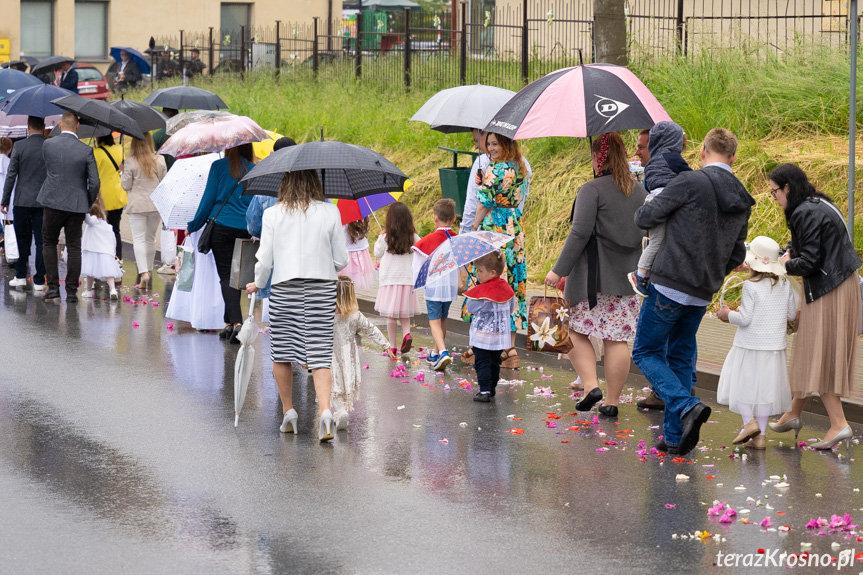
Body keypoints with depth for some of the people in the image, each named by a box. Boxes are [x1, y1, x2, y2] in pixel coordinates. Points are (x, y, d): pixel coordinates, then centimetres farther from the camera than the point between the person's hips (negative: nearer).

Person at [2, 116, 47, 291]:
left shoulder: (19, 146, -7)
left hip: (22, 201, -1)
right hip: (44, 202, 1)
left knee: (22, 239, 12)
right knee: (41, 241, 4)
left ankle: (21, 276, 17)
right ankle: (39, 281, 4)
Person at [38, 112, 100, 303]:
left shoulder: (47, 145, -4)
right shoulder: (86, 151, -8)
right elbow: (94, 182, -9)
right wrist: (89, 204, 8)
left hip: (52, 202, 0)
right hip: (77, 205, 0)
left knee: (49, 243, 16)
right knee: (74, 247, 8)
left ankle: (53, 287, 7)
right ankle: (71, 292, 8)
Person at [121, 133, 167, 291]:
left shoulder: (130, 161, -8)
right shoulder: (159, 160, 1)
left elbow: (126, 185, -2)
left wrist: (123, 172, 12)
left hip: (137, 205, -3)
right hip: (156, 205, 3)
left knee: (139, 239, -5)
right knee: (151, 238, 16)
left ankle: (144, 273, -20)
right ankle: (149, 270, 24)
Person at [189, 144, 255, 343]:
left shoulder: (219, 166, -2)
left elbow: (208, 198, -1)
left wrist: (193, 226, 10)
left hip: (221, 225, -3)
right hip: (246, 229, 3)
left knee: (226, 275, -3)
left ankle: (236, 322, -18)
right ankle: (229, 323, 15)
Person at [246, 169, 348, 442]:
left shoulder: (272, 214, -1)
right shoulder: (330, 212, 0)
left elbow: (264, 259, 0)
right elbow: (341, 260, 3)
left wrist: (257, 284, 19)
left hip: (285, 289, 0)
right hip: (322, 289, 0)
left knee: (281, 353, 15)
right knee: (320, 357, -2)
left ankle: (288, 412, 19)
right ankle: (325, 409, -20)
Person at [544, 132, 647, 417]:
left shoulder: (592, 190, -11)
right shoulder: (639, 191, 8)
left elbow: (580, 233, -17)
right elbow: (647, 231, 14)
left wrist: (559, 270, -13)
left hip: (593, 275, -5)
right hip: (627, 276, 5)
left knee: (577, 331, 8)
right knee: (617, 339, 6)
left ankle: (591, 385, -8)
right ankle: (612, 401, 8)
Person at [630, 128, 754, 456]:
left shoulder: (690, 183, -13)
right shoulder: (742, 202, 8)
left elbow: (644, 218, -8)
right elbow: (736, 255, 15)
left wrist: (643, 214, 16)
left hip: (670, 286, -6)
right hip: (703, 294, 6)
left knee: (646, 353, 5)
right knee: (681, 357, 17)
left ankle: (686, 406, -17)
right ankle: (675, 437, 15)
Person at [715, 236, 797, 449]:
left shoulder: (751, 286, -15)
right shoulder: (785, 284, 2)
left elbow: (745, 319, -16)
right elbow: (792, 315, 7)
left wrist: (727, 314, 2)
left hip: (750, 345, -5)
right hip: (775, 345, 5)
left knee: (741, 384, 8)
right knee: (764, 388, 11)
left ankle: (749, 422, -9)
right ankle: (760, 435, 11)